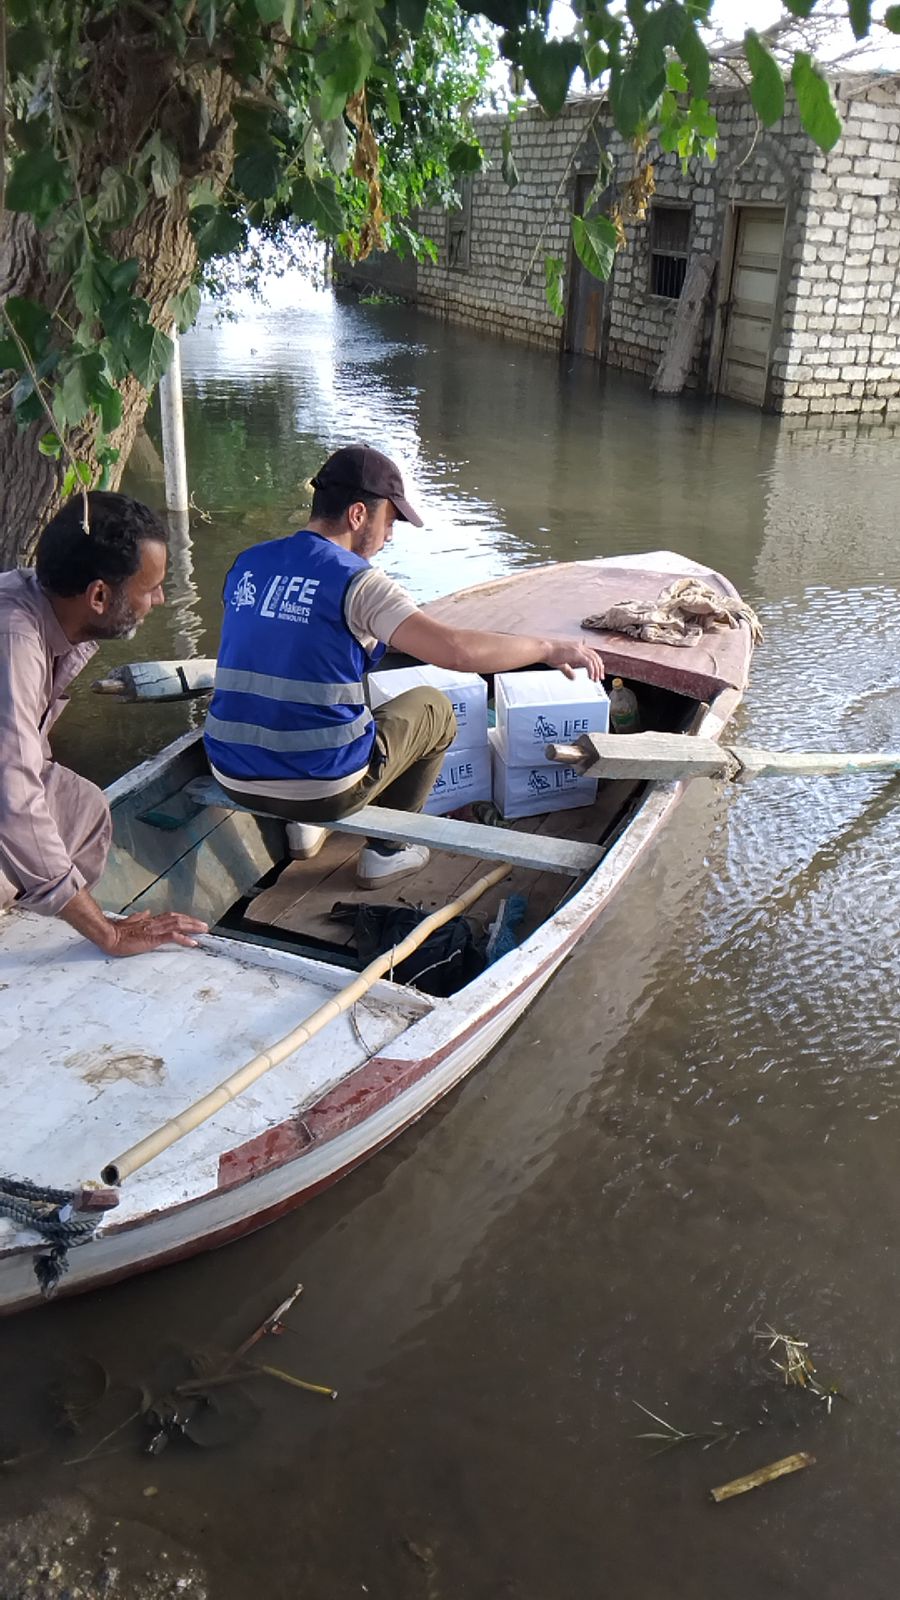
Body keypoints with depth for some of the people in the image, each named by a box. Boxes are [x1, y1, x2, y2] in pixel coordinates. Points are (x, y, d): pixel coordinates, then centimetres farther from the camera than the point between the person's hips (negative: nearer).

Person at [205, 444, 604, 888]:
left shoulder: (247, 565, 6)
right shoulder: (355, 580, -14)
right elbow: (457, 650, -24)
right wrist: (549, 648, -10)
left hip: (233, 778, 6)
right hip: (323, 787, -6)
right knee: (433, 708, 18)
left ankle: (305, 827, 31)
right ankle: (386, 851, 23)